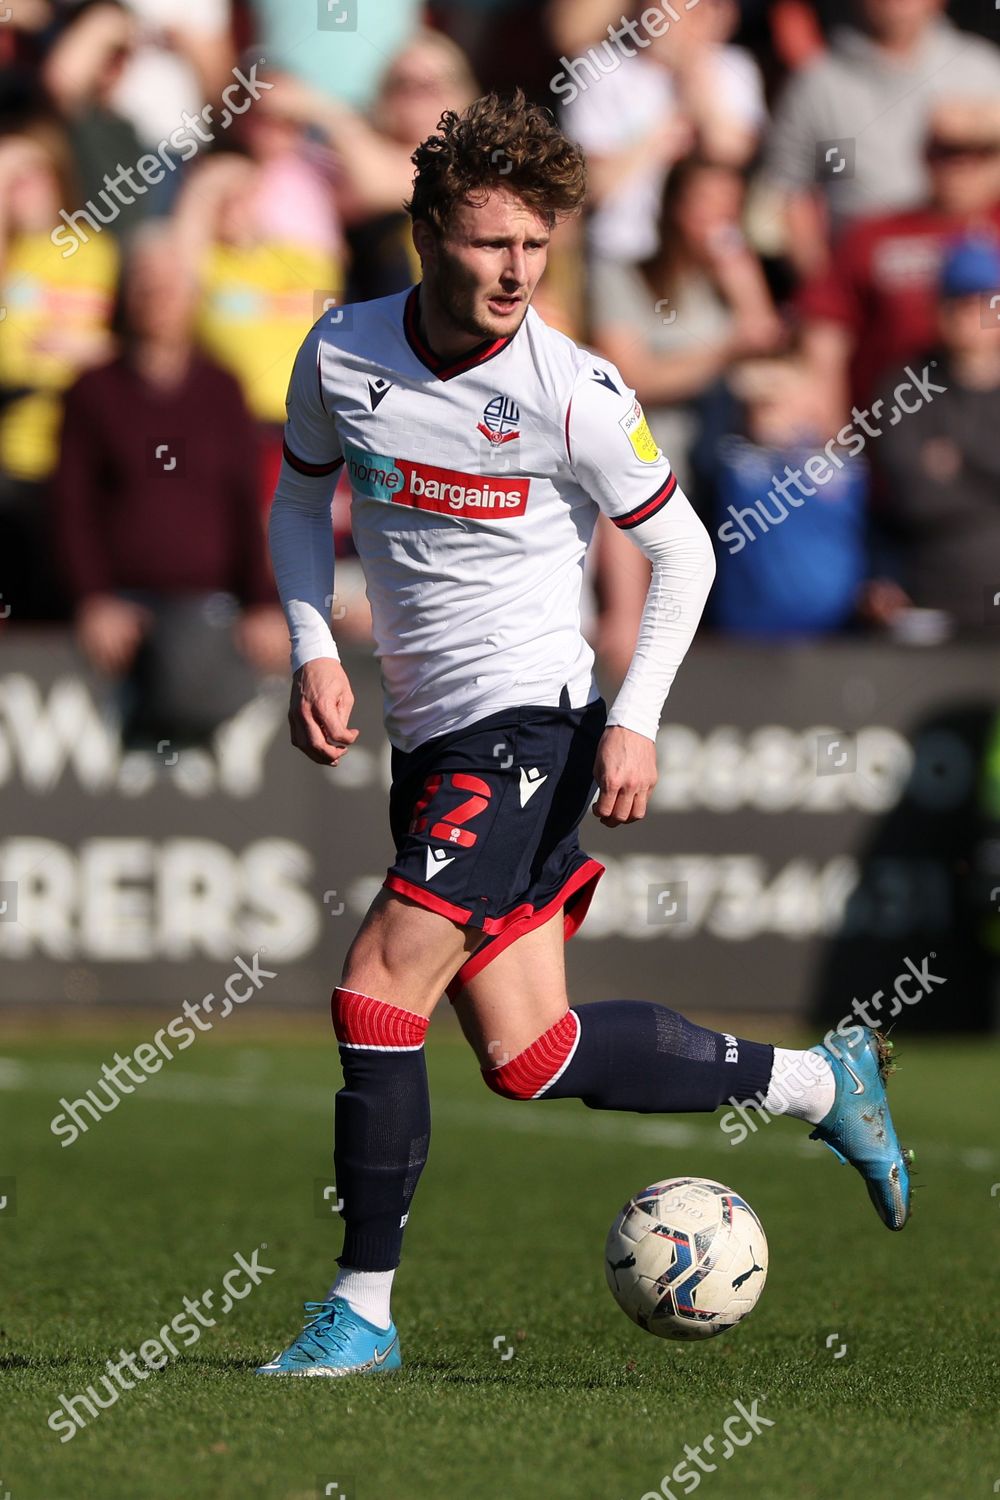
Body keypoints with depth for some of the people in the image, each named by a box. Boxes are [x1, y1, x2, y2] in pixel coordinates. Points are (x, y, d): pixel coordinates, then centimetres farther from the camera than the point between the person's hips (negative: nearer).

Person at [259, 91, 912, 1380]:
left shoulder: (576, 394, -13)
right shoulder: (341, 356, -1)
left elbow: (681, 551, -2)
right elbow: (300, 500, 16)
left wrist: (635, 720, -10)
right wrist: (313, 652, 1)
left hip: (530, 722, -6)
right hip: (428, 736, 6)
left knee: (378, 991, -17)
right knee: (530, 1057, 4)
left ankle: (361, 1311, -7)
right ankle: (817, 1082, 23)